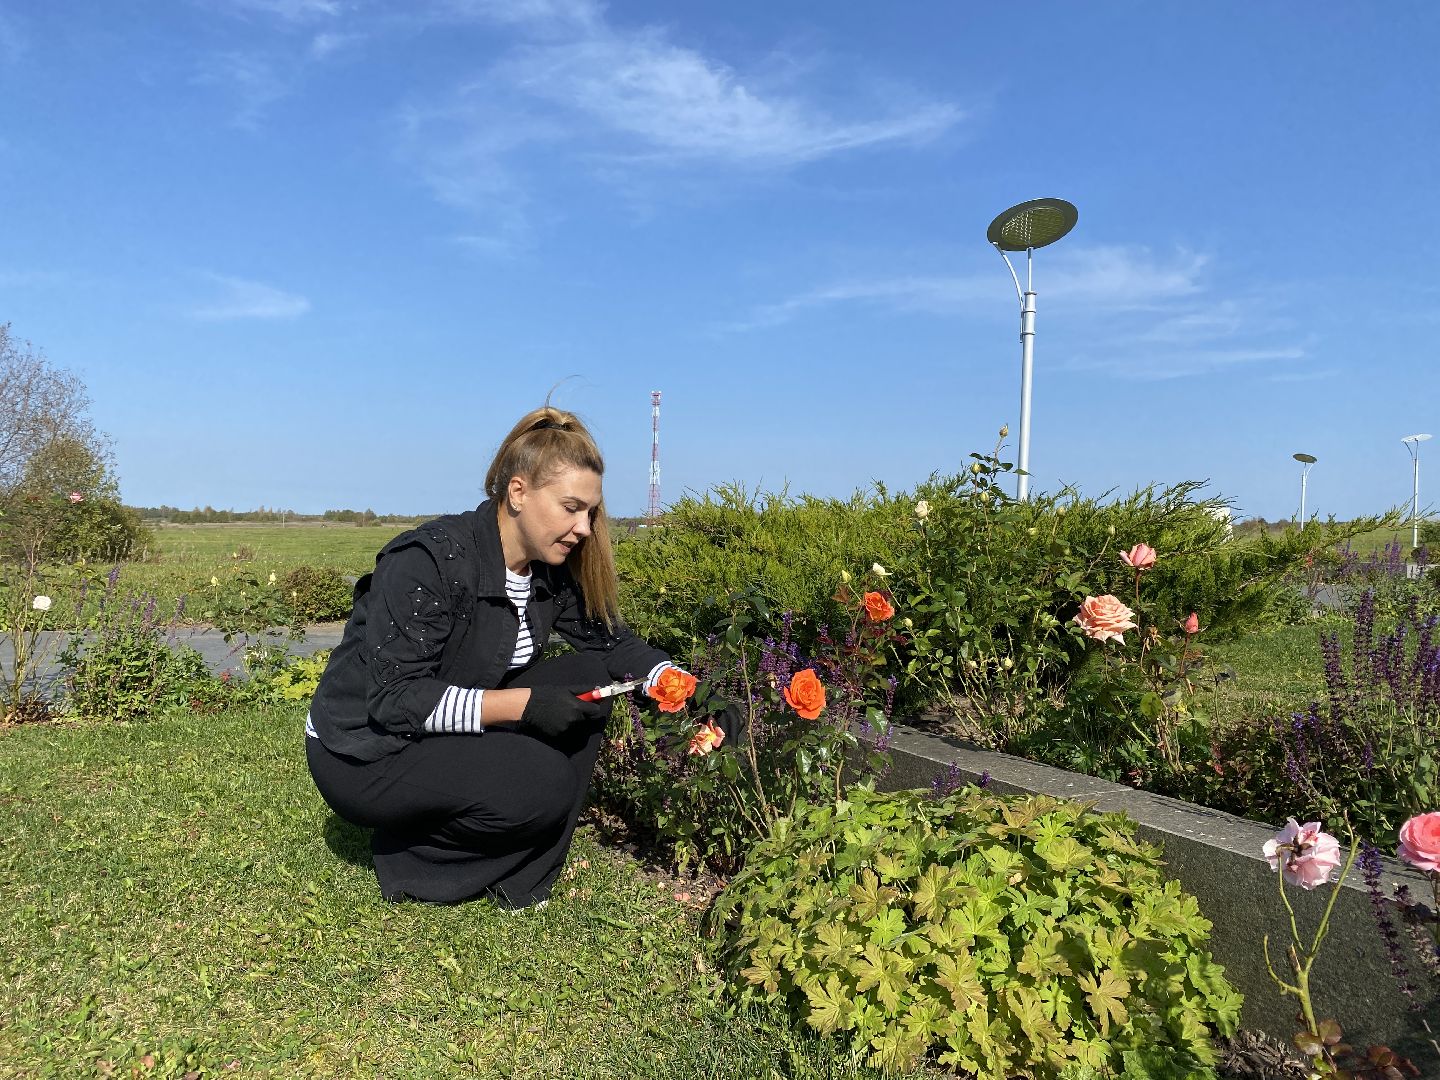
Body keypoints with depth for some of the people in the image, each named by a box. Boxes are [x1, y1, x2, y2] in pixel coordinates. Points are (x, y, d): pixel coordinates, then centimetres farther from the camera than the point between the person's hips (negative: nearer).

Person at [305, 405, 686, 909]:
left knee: (585, 679, -10)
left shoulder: (552, 570, -3)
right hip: (364, 754, -8)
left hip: (455, 733, 8)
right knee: (543, 786, -26)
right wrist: (523, 704, -34)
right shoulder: (430, 559, -25)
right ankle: (410, 858, 0)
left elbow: (611, 640, 2)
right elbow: (393, 699, -28)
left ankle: (515, 874, -2)